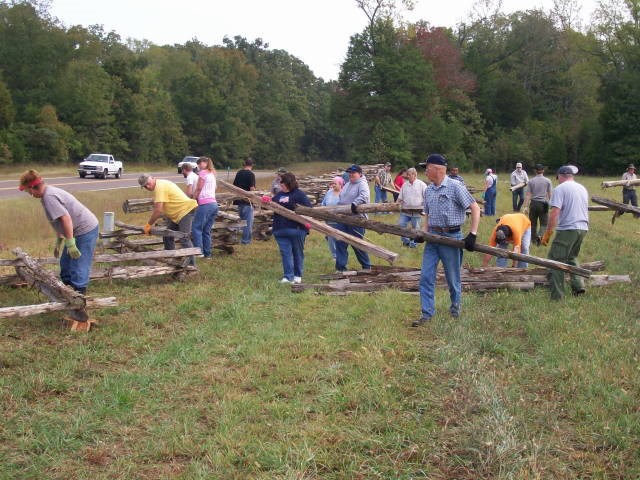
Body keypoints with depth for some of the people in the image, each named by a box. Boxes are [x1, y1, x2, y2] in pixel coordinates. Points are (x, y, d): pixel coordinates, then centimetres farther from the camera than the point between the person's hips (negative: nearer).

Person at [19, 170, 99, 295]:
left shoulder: (49, 197, -21)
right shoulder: (49, 192, 11)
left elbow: (66, 218, -29)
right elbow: (58, 221, 21)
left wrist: (70, 244, -26)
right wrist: (58, 242, 27)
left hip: (86, 230, -11)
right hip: (82, 230, 11)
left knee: (78, 267, -10)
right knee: (66, 263, 21)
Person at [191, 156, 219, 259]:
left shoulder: (203, 173, -2)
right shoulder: (212, 174, 22)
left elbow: (198, 189, -1)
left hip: (205, 204, -8)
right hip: (214, 204, 8)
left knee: (196, 228, -5)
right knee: (207, 231, 11)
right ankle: (207, 253, 10)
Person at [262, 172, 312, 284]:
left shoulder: (299, 194, -5)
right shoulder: (279, 195, 13)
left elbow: (309, 208, -10)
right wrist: (266, 201, -3)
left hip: (296, 229, -5)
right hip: (280, 229, 5)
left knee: (298, 252, 8)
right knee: (285, 252, 0)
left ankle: (298, 275, 21)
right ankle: (288, 276, 1)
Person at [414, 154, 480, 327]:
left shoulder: (455, 187, -11)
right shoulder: (428, 190, 9)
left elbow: (475, 209, -11)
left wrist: (472, 234, -18)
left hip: (451, 237, -6)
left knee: (453, 278, 8)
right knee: (426, 277, 1)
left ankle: (455, 307, 31)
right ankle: (427, 314, 8)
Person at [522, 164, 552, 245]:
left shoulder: (531, 181, 1)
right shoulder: (547, 181, 0)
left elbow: (528, 195, -2)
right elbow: (550, 194, 1)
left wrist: (526, 206, -2)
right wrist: (550, 204, 14)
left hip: (533, 203, 1)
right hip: (544, 204, -1)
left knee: (533, 223, 11)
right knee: (544, 223, 3)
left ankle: (534, 239, 18)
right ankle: (539, 236, -21)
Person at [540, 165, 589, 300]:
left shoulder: (560, 189, -7)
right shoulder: (582, 188, 17)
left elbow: (555, 212, -15)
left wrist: (547, 234, -12)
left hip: (567, 229, -8)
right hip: (583, 228, 8)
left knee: (556, 261, -1)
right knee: (571, 257, 26)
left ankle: (557, 296, -2)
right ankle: (578, 285, 14)